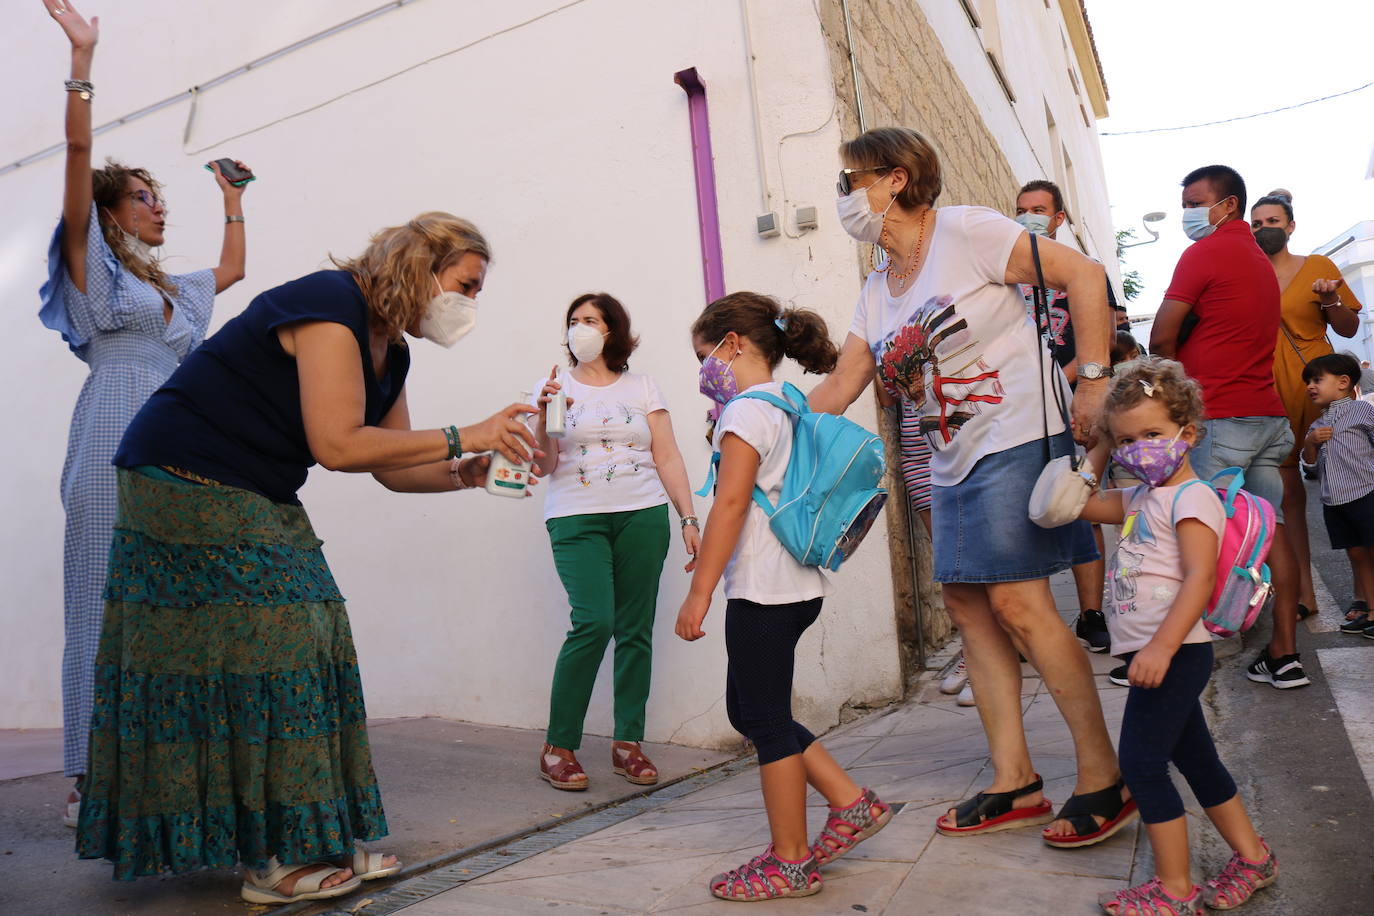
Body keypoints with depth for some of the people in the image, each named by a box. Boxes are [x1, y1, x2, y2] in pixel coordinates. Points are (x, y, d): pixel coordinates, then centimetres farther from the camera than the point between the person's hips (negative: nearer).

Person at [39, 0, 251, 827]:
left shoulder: (176, 291, 27)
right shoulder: (92, 266, 9)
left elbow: (234, 268, 42)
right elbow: (79, 156, -1)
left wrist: (233, 199, 46)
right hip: (115, 453, -6)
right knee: (105, 606, -7)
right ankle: (89, 781, -2)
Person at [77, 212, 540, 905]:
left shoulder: (390, 353, 8)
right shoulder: (330, 303, -20)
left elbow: (392, 469, 9)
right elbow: (338, 445, -27)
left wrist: (469, 473, -7)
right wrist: (462, 438, -23)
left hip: (258, 502, 9)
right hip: (184, 479, -9)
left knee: (305, 646, 4)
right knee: (266, 646, -11)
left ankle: (318, 843, 10)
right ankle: (273, 861, -1)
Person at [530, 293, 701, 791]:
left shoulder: (642, 387, 13)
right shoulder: (557, 388, 10)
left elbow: (668, 458, 10)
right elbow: (542, 466, 3)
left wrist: (688, 519, 2)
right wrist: (543, 418, -13)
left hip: (642, 516, 2)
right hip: (576, 520, -2)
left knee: (635, 629, 1)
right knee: (594, 622, -16)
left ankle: (628, 742, 14)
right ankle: (558, 746, -3)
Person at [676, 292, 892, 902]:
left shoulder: (746, 410, -12)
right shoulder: (785, 407, 17)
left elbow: (730, 504, -19)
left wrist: (698, 592, -17)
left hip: (763, 589, -10)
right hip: (796, 584, 10)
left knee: (765, 720, 1)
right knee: (748, 710, 17)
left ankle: (790, 863, 14)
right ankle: (852, 804, 21)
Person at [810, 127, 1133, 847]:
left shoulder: (965, 232, -7)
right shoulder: (878, 291, 15)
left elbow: (1083, 275, -10)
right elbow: (836, 392, 13)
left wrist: (1094, 380, -16)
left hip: (1020, 440, -8)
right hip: (953, 464, 8)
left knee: (1017, 601, -13)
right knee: (966, 604, 5)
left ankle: (1104, 779, 1)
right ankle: (1013, 783, 13)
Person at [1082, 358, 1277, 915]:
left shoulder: (1191, 497, -13)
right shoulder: (1139, 500, 13)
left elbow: (1199, 578, -23)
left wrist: (1160, 647, -29)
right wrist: (1100, 451, 16)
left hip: (1172, 653, -9)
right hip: (1153, 655, 9)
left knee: (1142, 762, -7)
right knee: (1195, 759, 19)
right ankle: (1252, 858, 34)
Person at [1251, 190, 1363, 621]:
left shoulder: (1318, 266, 5)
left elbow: (1349, 329, 6)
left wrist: (1330, 300, -11)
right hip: (1270, 393, 2)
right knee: (1288, 488, 2)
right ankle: (1305, 591, 8)